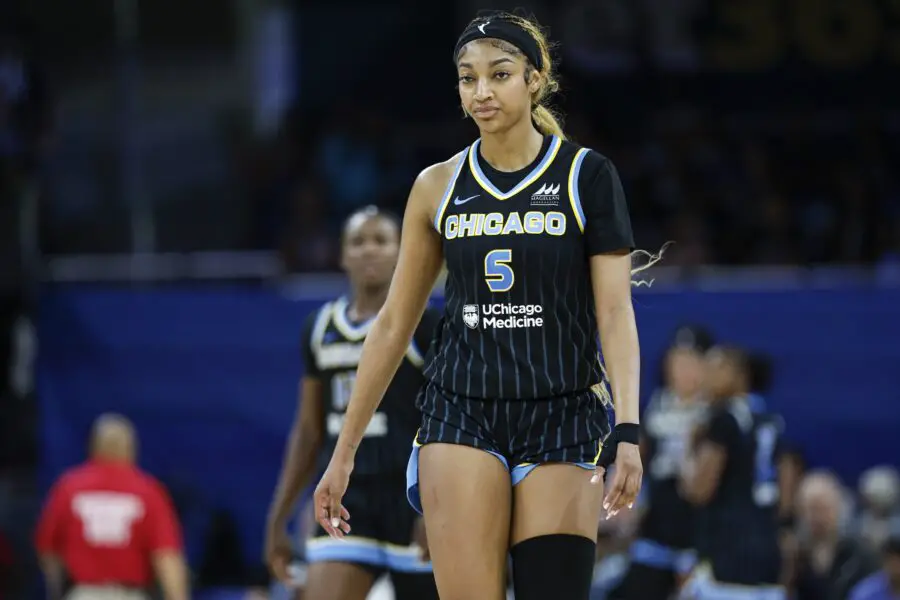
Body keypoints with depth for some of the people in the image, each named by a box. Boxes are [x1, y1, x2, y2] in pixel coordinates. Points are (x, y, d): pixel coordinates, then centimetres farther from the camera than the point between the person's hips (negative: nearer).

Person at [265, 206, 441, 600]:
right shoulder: (321, 329, 12)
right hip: (345, 497, 4)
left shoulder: (424, 324, -4)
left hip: (410, 499, -4)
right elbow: (309, 431, 18)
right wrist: (278, 518, 15)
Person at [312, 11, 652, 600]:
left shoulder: (588, 176, 1)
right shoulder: (438, 187, 8)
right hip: (461, 417, 1)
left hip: (562, 422, -1)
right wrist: (344, 451, 12)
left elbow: (615, 314, -5)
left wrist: (628, 431, -18)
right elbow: (394, 325, 13)